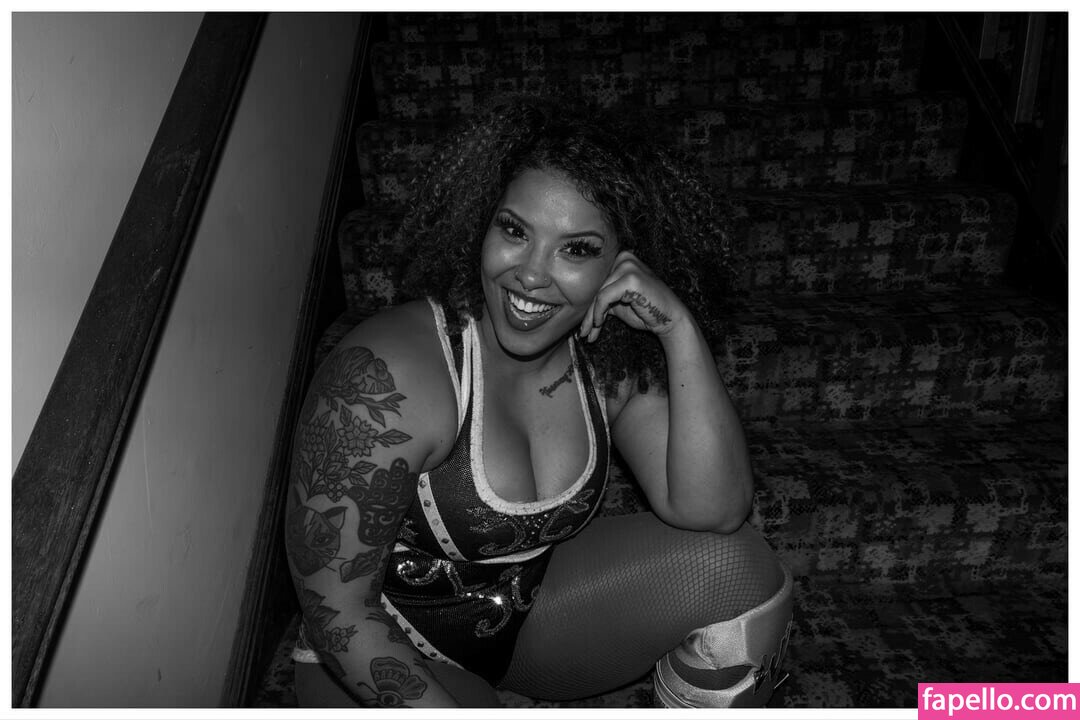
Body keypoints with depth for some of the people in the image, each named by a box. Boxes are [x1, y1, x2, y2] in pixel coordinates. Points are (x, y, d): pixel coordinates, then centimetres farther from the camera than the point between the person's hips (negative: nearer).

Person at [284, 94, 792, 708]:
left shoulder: (614, 360, -13)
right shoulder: (384, 381, -29)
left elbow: (716, 511, -20)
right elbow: (336, 611, -22)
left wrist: (681, 330, -29)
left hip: (536, 604, 4)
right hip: (390, 650, -3)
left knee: (736, 564, -12)